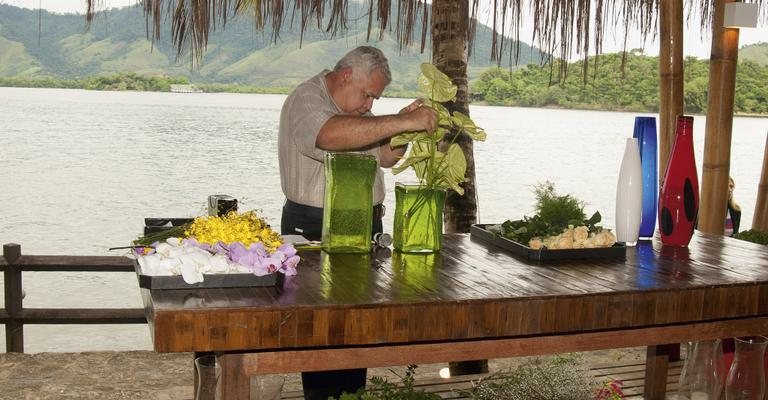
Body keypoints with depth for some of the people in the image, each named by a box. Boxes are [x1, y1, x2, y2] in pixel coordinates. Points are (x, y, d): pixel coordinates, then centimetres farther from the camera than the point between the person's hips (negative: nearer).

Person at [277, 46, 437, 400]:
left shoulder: (356, 110, 16)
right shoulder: (306, 101, -12)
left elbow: (386, 157, 17)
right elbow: (332, 135, -34)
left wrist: (404, 126, -2)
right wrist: (403, 122, -34)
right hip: (315, 230, -8)